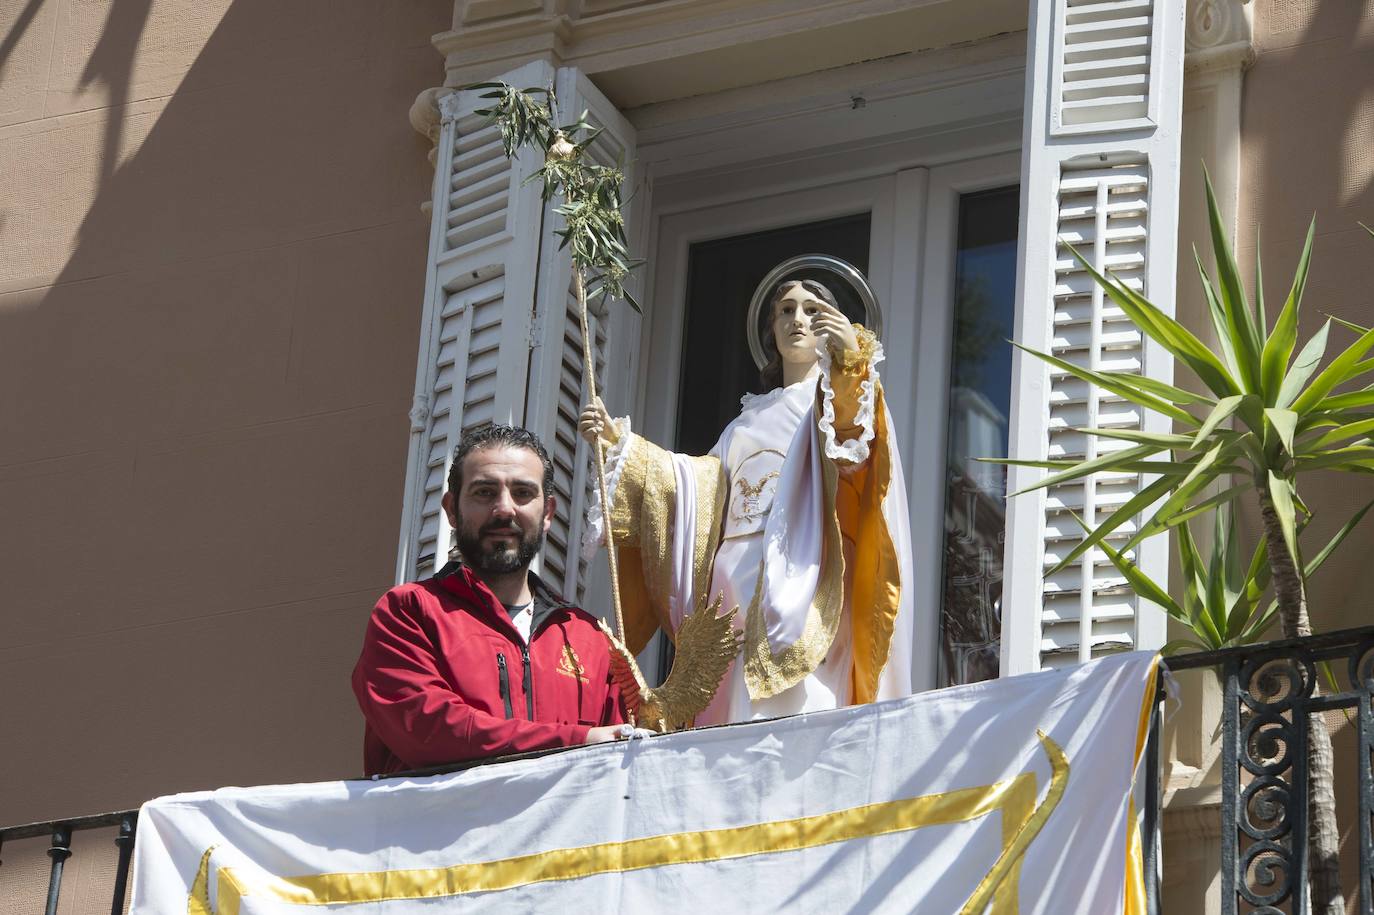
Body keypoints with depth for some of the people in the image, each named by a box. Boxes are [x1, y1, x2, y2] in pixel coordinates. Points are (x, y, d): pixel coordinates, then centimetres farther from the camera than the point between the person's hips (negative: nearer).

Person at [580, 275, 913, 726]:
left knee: (791, 709, -18)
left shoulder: (833, 400, 10)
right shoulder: (750, 420, 29)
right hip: (736, 587, 6)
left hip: (800, 584, -6)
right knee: (732, 711, -1)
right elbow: (698, 482, 20)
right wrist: (619, 441, 12)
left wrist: (854, 363, -30)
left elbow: (854, 451, -13)